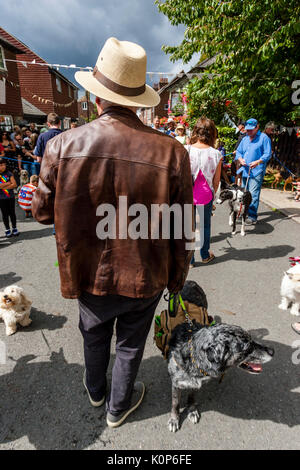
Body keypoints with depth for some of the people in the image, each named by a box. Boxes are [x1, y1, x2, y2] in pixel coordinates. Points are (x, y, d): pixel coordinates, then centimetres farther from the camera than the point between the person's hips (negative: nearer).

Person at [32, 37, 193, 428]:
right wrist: (176, 279, 5)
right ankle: (119, 406, 52)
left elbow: (43, 211, -3)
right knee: (130, 344, 25)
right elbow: (180, 233, -12)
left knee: (94, 335, 30)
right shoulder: (172, 153, -20)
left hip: (89, 274, 2)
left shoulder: (62, 146, -18)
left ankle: (95, 391, 59)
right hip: (144, 279, -1)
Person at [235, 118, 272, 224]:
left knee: (253, 194, -15)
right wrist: (240, 159, -1)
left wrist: (257, 162, -22)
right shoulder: (245, 139, 20)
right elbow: (238, 151, 21)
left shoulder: (264, 138, 0)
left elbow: (267, 154, -6)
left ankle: (252, 217, -14)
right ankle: (244, 213, 26)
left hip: (257, 171, -7)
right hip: (245, 170, 7)